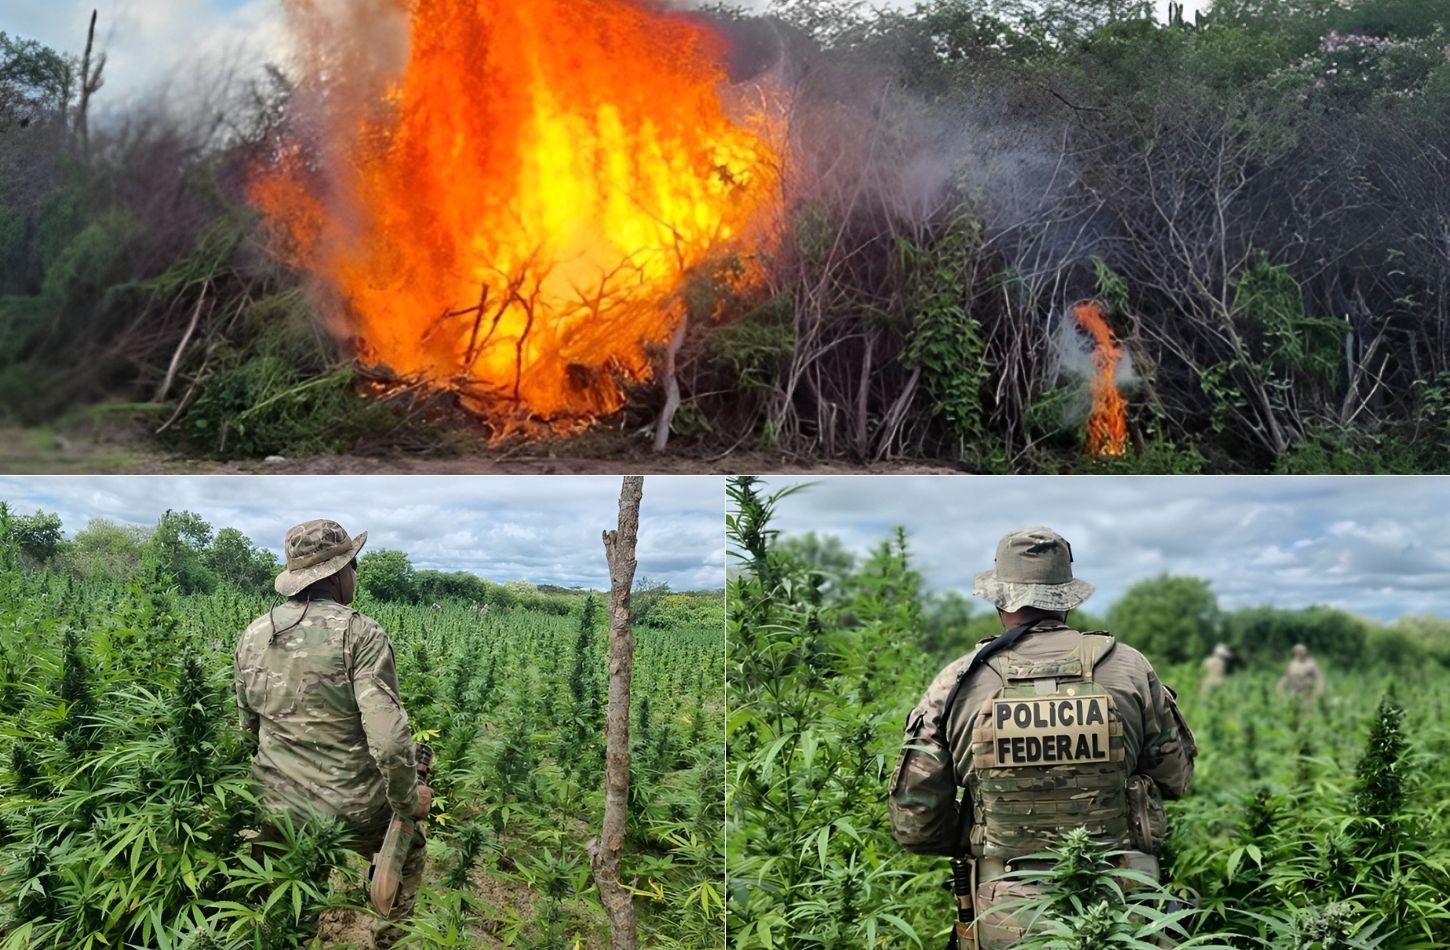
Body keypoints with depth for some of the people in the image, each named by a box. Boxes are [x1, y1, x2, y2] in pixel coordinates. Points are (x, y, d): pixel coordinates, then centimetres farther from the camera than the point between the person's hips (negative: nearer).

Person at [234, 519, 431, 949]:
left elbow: (248, 723, 13)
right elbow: (388, 734, -23)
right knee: (409, 849, 27)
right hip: (354, 812, -4)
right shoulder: (360, 633, -17)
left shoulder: (253, 636, 1)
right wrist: (407, 800, -8)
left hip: (277, 810, 4)